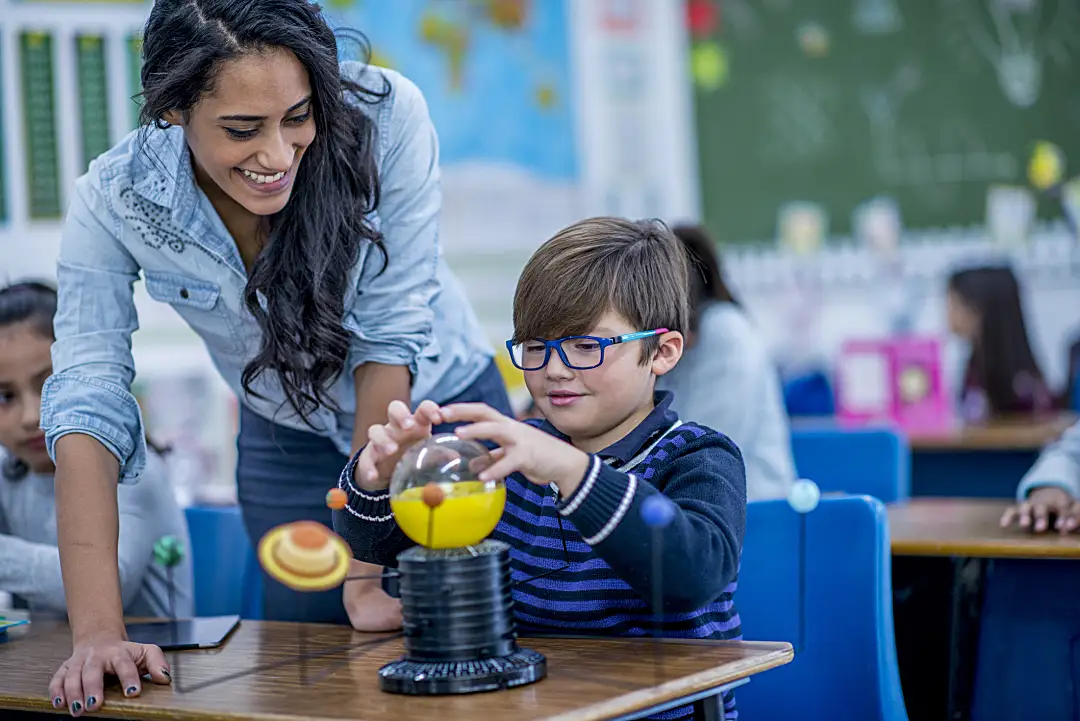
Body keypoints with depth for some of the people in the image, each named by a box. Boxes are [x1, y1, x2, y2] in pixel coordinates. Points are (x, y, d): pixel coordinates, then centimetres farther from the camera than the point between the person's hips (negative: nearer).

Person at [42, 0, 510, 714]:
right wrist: (98, 630, -36)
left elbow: (392, 328, -24)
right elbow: (86, 402, -27)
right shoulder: (113, 202, -25)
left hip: (440, 406, -1)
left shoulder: (385, 116, -29)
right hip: (288, 439, 1)